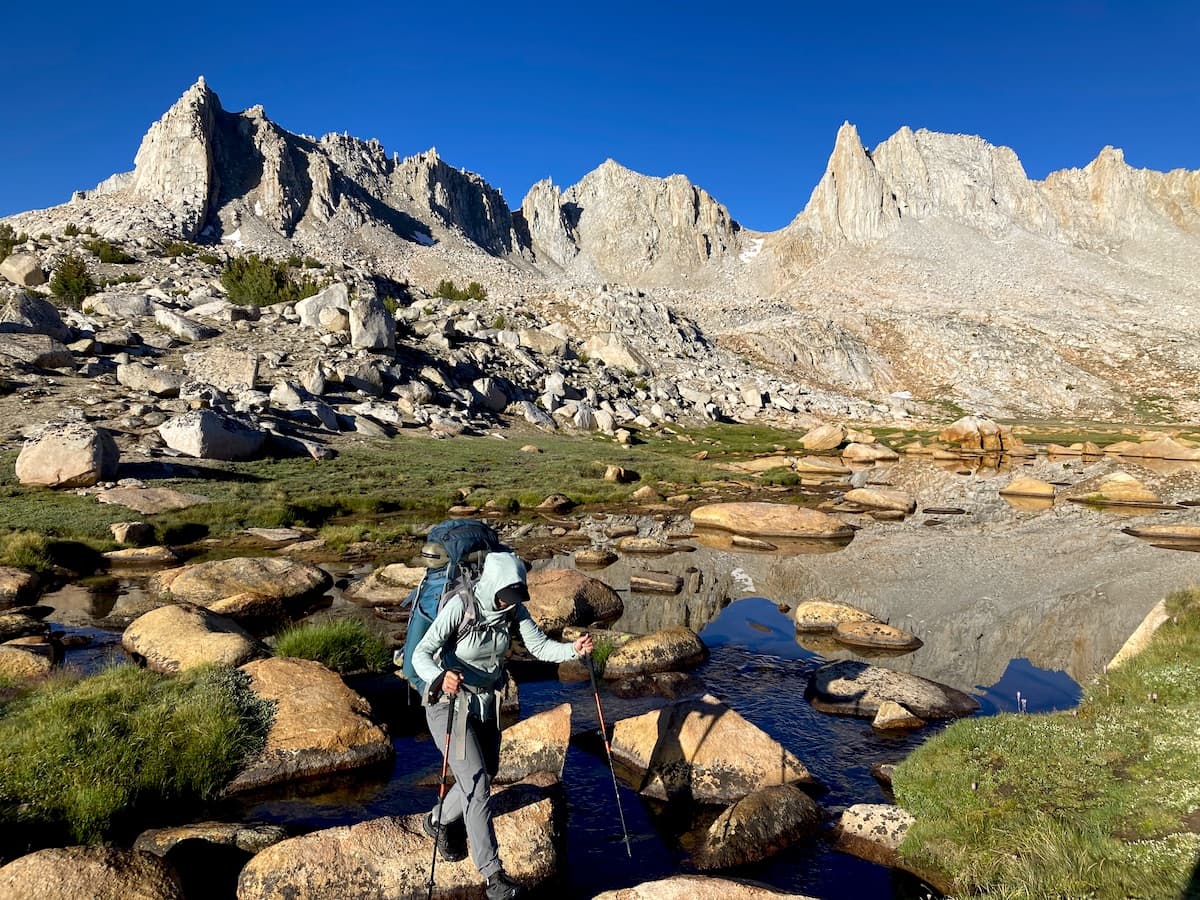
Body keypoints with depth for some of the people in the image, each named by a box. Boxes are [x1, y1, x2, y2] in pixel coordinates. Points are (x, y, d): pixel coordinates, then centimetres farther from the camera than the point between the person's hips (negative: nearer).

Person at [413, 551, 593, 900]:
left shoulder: (513, 608, -9)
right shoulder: (460, 606, -26)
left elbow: (540, 646, -10)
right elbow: (421, 654, -30)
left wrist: (574, 649, -28)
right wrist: (441, 678, -50)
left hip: (486, 704, 7)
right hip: (449, 704, -6)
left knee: (484, 776, 20)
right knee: (477, 784, -9)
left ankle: (438, 821, 48)